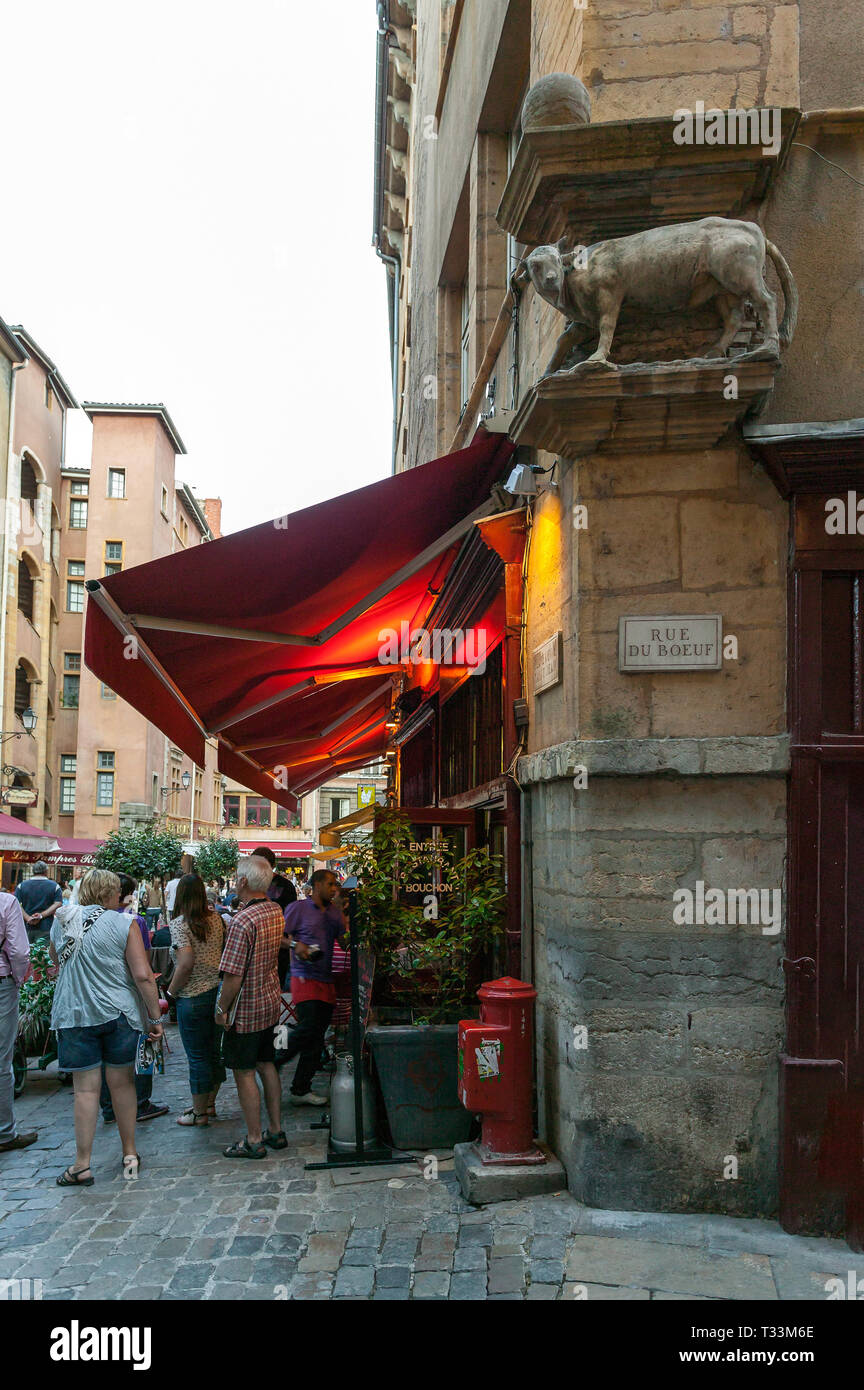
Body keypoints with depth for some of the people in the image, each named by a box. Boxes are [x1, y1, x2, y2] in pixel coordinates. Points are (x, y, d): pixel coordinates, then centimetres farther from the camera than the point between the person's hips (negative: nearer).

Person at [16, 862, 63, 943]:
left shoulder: (21, 885, 7)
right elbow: (58, 905, -8)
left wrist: (27, 918, -11)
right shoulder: (55, 886, 2)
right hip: (45, 928, -1)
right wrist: (41, 915, -11)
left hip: (26, 927, 2)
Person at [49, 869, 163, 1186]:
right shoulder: (123, 924, -7)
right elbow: (143, 975, -11)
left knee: (85, 1088, 4)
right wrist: (155, 1017, -4)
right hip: (119, 1013, -1)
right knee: (122, 1083, 11)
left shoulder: (60, 922, 4)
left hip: (73, 1015, 1)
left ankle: (82, 1165, 5)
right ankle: (130, 1154, 21)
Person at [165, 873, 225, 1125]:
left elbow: (186, 964, -23)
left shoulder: (180, 924, -15)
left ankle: (199, 1113, 14)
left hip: (193, 998, -6)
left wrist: (171, 992, -9)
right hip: (218, 992, 6)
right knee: (214, 1052, 17)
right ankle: (209, 1104, 30)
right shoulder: (215, 919, 3)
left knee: (198, 1057, 4)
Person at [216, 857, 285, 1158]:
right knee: (266, 1065, 18)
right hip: (271, 1001, 8)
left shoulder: (242, 922, -26)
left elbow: (233, 975, -25)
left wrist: (222, 1009, -11)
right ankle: (276, 1130, 26)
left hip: (246, 1009, -8)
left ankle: (254, 1141, 10)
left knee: (244, 1073, 3)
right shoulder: (276, 912, 0)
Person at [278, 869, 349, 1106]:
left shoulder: (334, 911, 16)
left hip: (326, 980, 6)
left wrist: (348, 920, -1)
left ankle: (301, 1089, 10)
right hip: (304, 978, -6)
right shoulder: (297, 908, -1)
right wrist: (295, 945, -20)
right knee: (308, 1028, -19)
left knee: (317, 1037, 5)